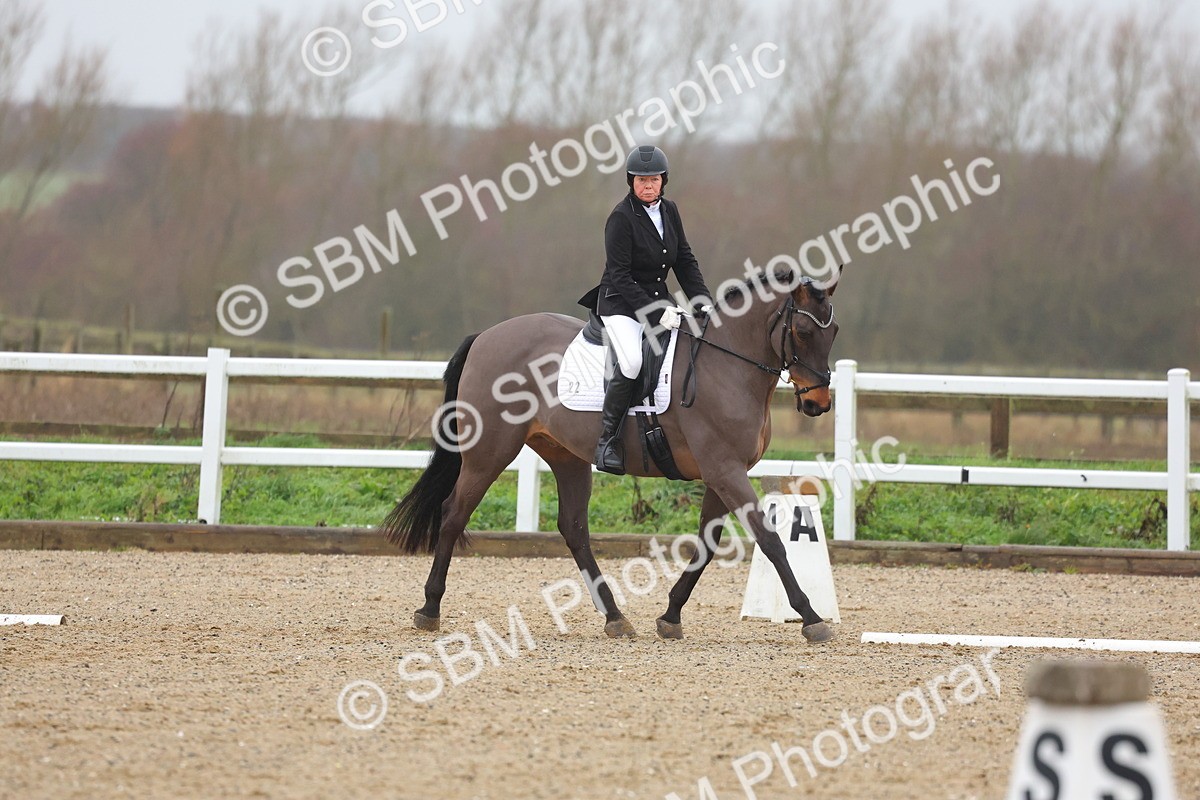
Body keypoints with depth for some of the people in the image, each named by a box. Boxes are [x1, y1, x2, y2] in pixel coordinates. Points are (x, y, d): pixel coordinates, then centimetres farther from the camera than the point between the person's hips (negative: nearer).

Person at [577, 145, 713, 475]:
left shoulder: (668, 210, 7)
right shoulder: (622, 218, -14)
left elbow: (685, 261, 13)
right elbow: (619, 275, -18)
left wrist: (702, 300, -2)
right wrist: (655, 314, -24)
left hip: (658, 299, 7)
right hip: (621, 303, -7)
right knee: (632, 362, -30)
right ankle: (608, 441, -23)